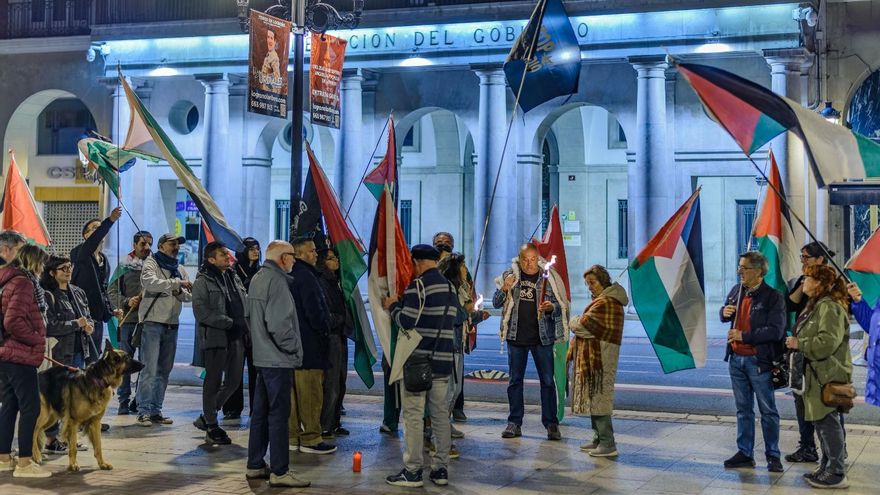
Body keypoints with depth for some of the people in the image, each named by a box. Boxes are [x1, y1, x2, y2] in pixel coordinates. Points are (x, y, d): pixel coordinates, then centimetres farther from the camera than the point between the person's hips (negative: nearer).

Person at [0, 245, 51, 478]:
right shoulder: (23, 282, -13)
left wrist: (36, 339, 14)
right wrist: (37, 340, -11)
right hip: (20, 355, -10)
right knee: (30, 407, -6)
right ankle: (24, 463, -6)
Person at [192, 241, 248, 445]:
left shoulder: (233, 278, 18)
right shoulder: (202, 282, -5)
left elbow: (246, 303, 23)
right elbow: (201, 312, -15)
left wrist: (245, 324, 4)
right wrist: (229, 322, -18)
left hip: (236, 337, 7)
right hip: (215, 337, -7)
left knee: (233, 380, 11)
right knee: (213, 381, 0)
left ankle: (206, 417, 26)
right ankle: (211, 428, 9)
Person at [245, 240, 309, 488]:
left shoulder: (256, 279, 13)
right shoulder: (277, 281, -17)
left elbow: (250, 316, 19)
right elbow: (279, 323, -23)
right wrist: (292, 347, -10)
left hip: (262, 356, 10)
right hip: (278, 359, -10)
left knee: (260, 412, 14)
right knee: (279, 414, -5)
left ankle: (255, 465, 21)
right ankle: (279, 472, -2)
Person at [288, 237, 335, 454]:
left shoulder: (290, 276, 15)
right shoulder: (305, 276, -15)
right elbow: (314, 310, -19)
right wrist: (324, 330, -5)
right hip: (309, 344, -10)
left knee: (293, 391, 12)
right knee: (311, 393, -4)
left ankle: (292, 436, 17)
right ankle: (311, 439, -1)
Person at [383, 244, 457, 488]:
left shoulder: (418, 285, -10)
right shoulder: (450, 287, 14)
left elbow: (408, 321, -18)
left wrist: (393, 306, 2)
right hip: (443, 360, 7)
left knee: (413, 415, -3)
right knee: (441, 414, 9)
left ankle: (412, 471, -1)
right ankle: (440, 469, 13)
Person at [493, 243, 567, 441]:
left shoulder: (548, 278, -1)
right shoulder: (509, 276, 4)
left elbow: (560, 307, 1)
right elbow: (496, 303, 5)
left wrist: (551, 308, -22)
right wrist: (505, 289, -15)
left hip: (542, 337, -2)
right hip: (516, 336, 2)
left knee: (547, 381, 1)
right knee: (515, 380, 7)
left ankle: (551, 424, 8)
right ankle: (514, 423, 14)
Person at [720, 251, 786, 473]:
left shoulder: (773, 297, -14)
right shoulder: (737, 290, 7)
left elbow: (776, 330, -22)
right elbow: (725, 313, 24)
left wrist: (744, 335, -20)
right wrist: (725, 312, -1)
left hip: (758, 361, -7)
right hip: (736, 359, 7)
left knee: (767, 410, 4)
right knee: (743, 409, 14)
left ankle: (773, 456, 13)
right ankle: (744, 453, 22)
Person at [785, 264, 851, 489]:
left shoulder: (829, 307, -17)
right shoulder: (816, 305, 16)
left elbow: (826, 343, -27)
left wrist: (799, 344, -17)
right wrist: (796, 342, 11)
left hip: (828, 376, -11)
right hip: (817, 375, 11)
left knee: (828, 422, -5)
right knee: (820, 421, 16)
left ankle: (837, 474, 2)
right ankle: (827, 467, 27)